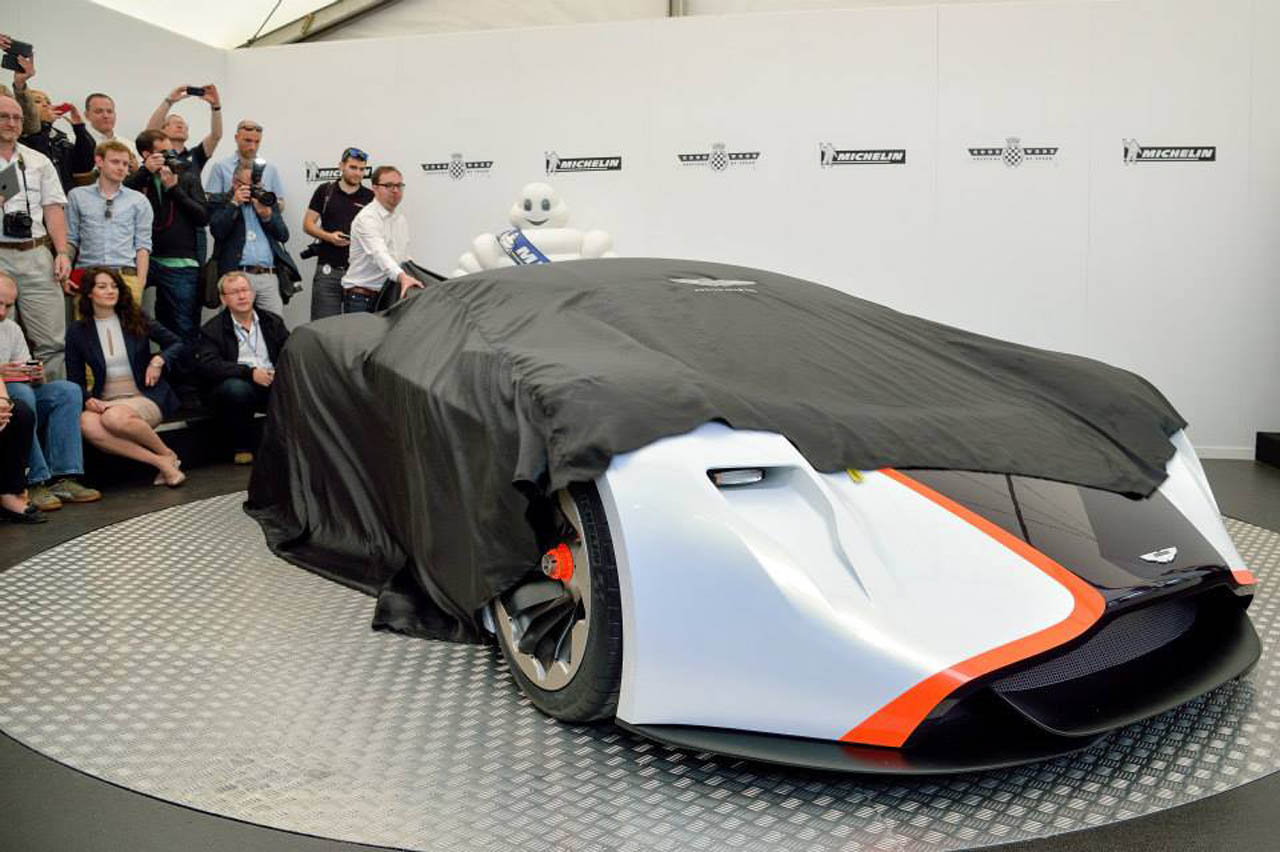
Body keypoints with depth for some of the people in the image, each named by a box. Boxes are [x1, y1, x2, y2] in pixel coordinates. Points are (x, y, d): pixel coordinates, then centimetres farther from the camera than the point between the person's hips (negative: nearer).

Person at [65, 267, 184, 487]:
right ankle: (160, 462, -30)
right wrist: (87, 399, -10)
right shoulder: (78, 332, 9)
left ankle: (167, 455, -13)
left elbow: (177, 344, 12)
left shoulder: (136, 320, 6)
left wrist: (159, 360, -8)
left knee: (115, 417, -38)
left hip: (145, 397, -2)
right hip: (105, 401, 2)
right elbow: (75, 380, 11)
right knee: (87, 424, -34)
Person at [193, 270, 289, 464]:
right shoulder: (212, 330, 5)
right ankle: (242, 447, -14)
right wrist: (249, 372, -24)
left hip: (273, 383, 3)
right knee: (234, 387, -38)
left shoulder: (272, 322, 18)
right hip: (240, 384, -3)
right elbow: (207, 366, -12)